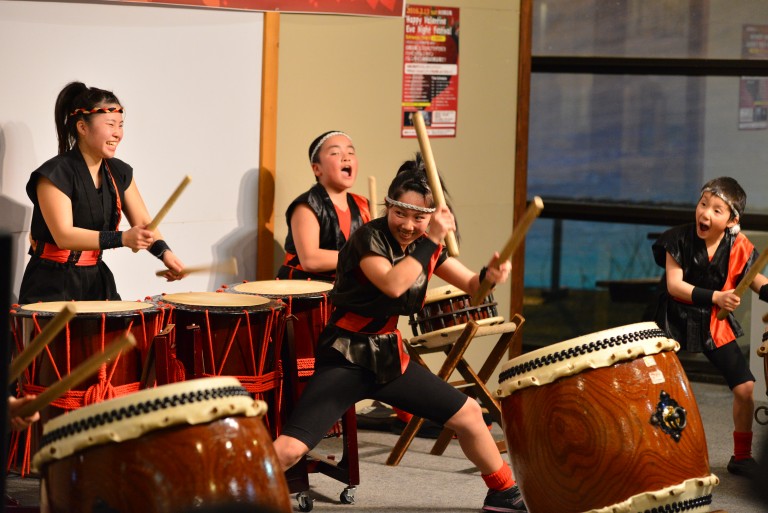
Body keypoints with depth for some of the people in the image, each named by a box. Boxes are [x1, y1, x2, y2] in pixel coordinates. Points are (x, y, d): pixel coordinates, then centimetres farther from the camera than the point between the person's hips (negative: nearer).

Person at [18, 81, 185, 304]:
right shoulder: (54, 174, -14)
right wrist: (122, 239, -32)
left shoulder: (119, 173, 7)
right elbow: (63, 235, -22)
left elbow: (143, 222, 4)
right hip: (53, 286, -6)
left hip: (97, 281, 6)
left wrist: (163, 252, -17)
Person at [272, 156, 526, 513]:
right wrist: (432, 241, -29)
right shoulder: (369, 237, -17)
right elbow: (392, 285, -33)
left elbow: (471, 286, 8)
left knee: (468, 414, 13)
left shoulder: (427, 246, 3)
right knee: (289, 449, -22)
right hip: (343, 360, -7)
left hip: (389, 357, 7)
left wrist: (490, 274, -15)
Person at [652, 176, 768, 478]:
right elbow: (674, 285, -21)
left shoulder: (737, 246, -10)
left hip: (715, 325, 2)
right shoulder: (680, 239, -16)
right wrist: (715, 297, -31)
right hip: (675, 320, -2)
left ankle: (742, 457, 16)